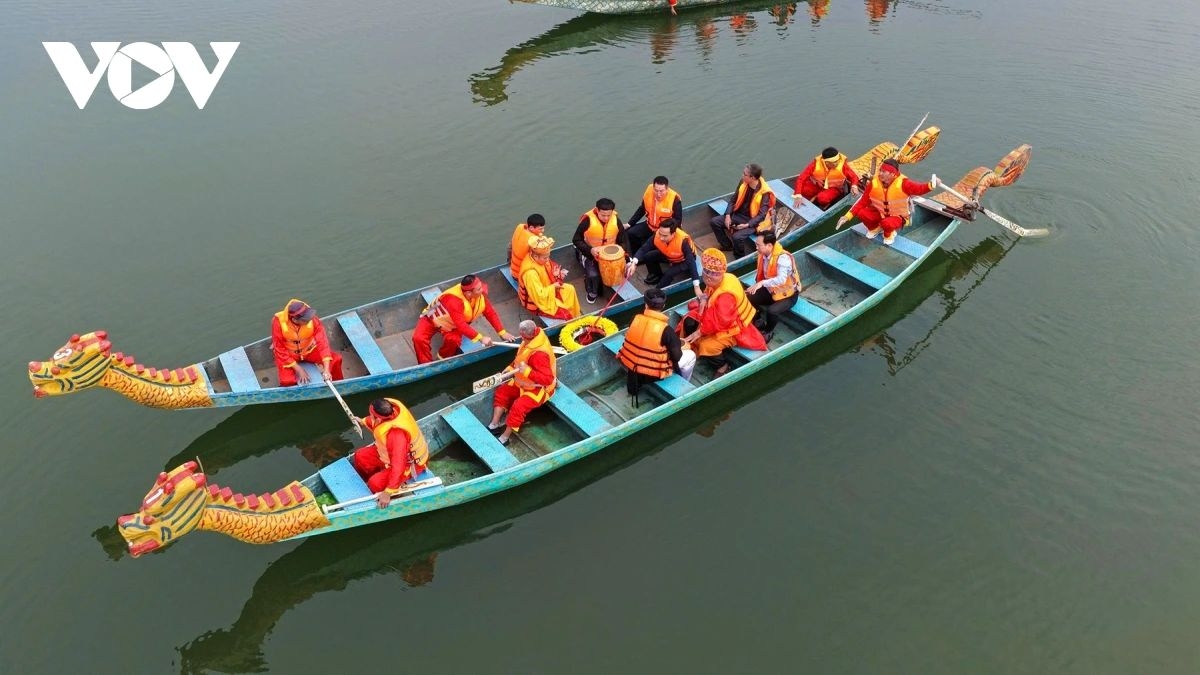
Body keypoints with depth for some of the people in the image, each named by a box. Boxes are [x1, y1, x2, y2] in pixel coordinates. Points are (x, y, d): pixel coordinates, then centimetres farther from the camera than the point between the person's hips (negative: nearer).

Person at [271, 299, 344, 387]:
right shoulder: (279, 321, -30)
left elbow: (322, 341, -27)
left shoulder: (312, 319, -27)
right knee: (287, 381, -26)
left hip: (309, 350, 3)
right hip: (288, 354, -2)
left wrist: (326, 369, -36)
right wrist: (298, 369, -23)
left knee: (336, 359, -13)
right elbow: (280, 349, -22)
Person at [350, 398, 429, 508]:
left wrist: (388, 492, -36)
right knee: (360, 456, 7)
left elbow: (398, 466, -40)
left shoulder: (397, 434, -43)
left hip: (409, 463, -9)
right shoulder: (389, 407, -21)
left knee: (376, 483, -22)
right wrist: (364, 421, 26)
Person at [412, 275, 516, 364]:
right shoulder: (453, 300, -42)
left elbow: (490, 313, -11)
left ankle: (444, 358, -1)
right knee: (419, 338, -28)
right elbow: (461, 325, -45)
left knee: (454, 339, -31)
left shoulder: (480, 295, -23)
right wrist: (480, 338, -48)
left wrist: (502, 332, -16)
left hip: (452, 325, 4)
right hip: (433, 317, -3)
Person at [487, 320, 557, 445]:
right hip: (524, 382, 10)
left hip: (539, 388, -10)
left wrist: (527, 371, -45)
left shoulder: (539, 354, -36)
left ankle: (504, 438, -10)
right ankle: (494, 425, 2)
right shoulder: (530, 341, -9)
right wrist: (511, 368, 0)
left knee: (518, 407, -25)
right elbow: (520, 358, 12)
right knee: (501, 392, 5)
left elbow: (547, 379, -38)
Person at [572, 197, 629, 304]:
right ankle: (592, 292, 6)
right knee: (593, 275, -27)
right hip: (590, 254, -3)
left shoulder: (616, 220, -13)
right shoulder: (588, 220, -23)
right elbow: (576, 240, -13)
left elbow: (623, 240, 0)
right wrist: (590, 249, -28)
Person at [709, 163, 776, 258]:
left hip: (752, 222, -7)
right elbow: (733, 200, 4)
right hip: (738, 215, 7)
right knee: (714, 222, -6)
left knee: (737, 237, -32)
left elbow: (761, 215, -22)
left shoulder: (764, 193, -24)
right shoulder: (743, 183, -7)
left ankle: (740, 257, -1)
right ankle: (727, 245, 13)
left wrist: (747, 225, -30)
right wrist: (728, 215, -9)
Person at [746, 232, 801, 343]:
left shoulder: (783, 258, -31)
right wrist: (755, 286, -11)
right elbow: (760, 274, 4)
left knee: (772, 311, -32)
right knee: (747, 298, -12)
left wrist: (762, 283, -51)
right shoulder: (763, 254, -8)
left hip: (787, 294, -7)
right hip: (771, 290, 7)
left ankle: (769, 331, 0)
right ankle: (761, 319, 14)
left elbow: (781, 279, -43)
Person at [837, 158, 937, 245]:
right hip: (879, 213, 4)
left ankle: (889, 234, 3)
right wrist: (848, 216, -19)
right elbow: (863, 201, -11)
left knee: (887, 223, -38)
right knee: (861, 212, -23)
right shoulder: (874, 183, -16)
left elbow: (919, 189, -28)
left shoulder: (902, 183, -25)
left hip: (897, 216, -4)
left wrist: (930, 185, -53)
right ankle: (874, 227, 11)